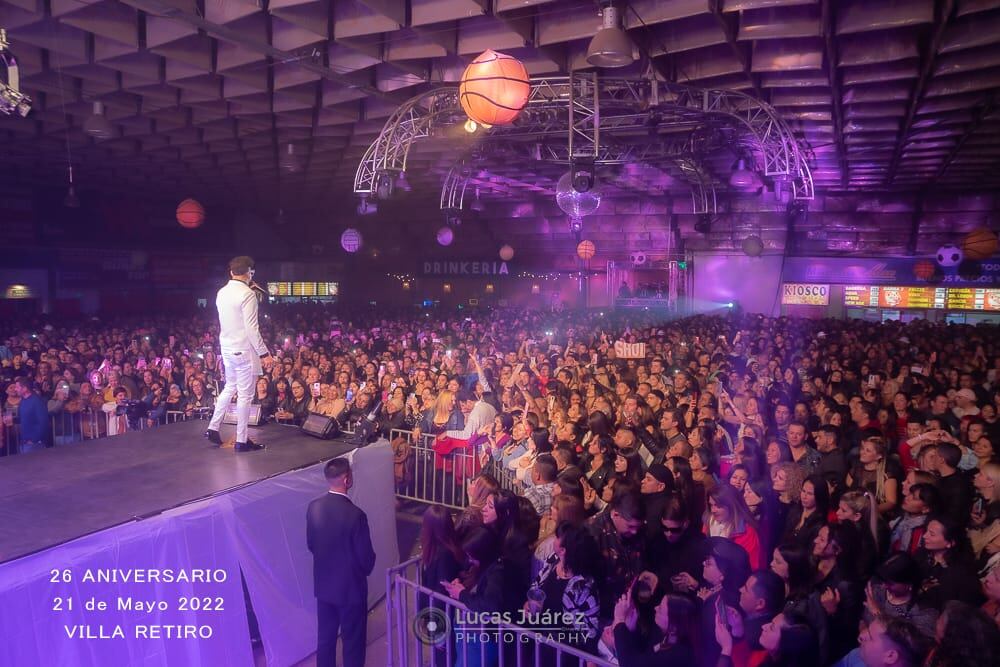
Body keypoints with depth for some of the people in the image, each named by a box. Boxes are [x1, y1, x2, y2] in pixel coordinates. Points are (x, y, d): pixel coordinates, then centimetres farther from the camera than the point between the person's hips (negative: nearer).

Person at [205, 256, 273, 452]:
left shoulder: (222, 293, 7)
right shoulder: (247, 294, -17)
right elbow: (252, 329, -20)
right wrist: (264, 353, -15)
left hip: (227, 348, 8)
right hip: (244, 350, -8)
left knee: (230, 388, 24)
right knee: (245, 395, 1)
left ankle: (213, 428, 27)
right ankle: (242, 441, 7)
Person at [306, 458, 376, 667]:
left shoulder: (314, 508, -8)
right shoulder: (355, 514, -27)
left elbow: (311, 544, 6)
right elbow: (366, 556, -17)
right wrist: (366, 569, 5)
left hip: (323, 584, 6)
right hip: (351, 587, -6)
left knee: (325, 637, 21)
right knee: (353, 641, 12)